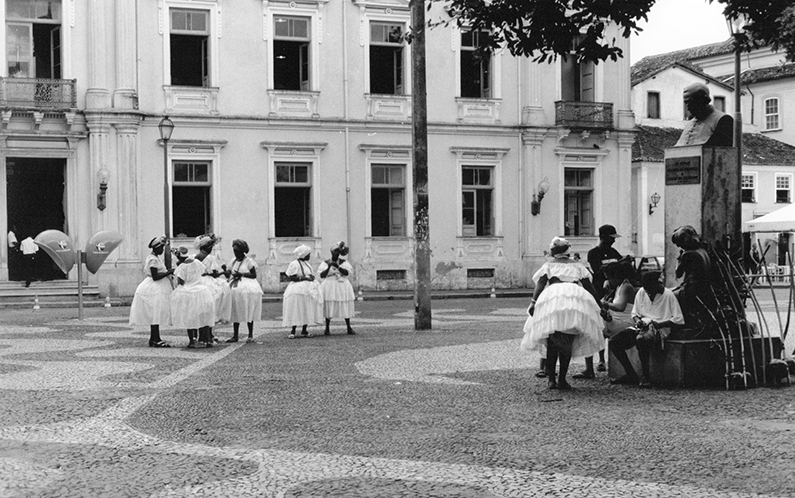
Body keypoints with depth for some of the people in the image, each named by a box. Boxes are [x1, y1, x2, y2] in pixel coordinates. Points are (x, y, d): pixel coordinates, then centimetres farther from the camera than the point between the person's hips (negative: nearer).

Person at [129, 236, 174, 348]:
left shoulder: (155, 258, 16)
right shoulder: (153, 260, -16)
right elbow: (155, 277, -22)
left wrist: (167, 272, 13)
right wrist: (168, 272, -19)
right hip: (154, 291, -11)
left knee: (154, 316, 12)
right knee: (156, 314, -10)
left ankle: (153, 339, 16)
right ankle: (156, 340, -9)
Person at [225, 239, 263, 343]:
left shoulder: (248, 261, -3)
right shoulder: (233, 261, 13)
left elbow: (254, 275, -7)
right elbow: (228, 274, 12)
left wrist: (241, 274, -15)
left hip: (247, 288, -5)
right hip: (235, 287, 5)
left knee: (248, 312, -2)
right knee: (235, 312, 4)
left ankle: (250, 335, 5)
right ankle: (235, 335, 7)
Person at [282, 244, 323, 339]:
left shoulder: (307, 264, 17)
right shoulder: (294, 264, -9)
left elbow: (311, 274, 21)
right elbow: (291, 277, -15)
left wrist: (312, 277, -3)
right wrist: (304, 278, -19)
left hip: (308, 290, 8)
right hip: (297, 290, -8)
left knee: (307, 311, 5)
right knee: (296, 311, -10)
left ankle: (304, 331, 11)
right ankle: (293, 331, -7)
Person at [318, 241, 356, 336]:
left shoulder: (343, 262, 6)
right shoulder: (325, 263, 5)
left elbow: (347, 273, -9)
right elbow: (322, 275, -3)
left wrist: (337, 266, -20)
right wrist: (329, 267, -15)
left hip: (341, 285, 1)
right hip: (329, 286, -1)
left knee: (345, 308, -1)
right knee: (329, 307, -4)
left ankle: (349, 328, 4)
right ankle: (327, 329, 2)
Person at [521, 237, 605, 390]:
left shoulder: (548, 265, 24)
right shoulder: (577, 265, 30)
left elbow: (540, 283, 8)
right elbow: (589, 287, 24)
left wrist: (533, 302, -3)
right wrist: (599, 306, 28)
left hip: (552, 296, -1)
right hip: (576, 297, 1)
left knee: (552, 342, 5)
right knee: (568, 341, 4)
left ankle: (551, 378, -3)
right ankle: (562, 379, -5)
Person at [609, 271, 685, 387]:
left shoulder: (668, 295, -7)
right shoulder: (641, 292, 8)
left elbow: (679, 320, -8)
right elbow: (634, 313, 19)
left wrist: (660, 324, -17)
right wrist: (637, 320, -4)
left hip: (659, 329, -6)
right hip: (641, 327, 6)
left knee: (641, 339, -41)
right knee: (614, 342, -15)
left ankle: (645, 376, -23)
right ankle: (630, 374, -5)